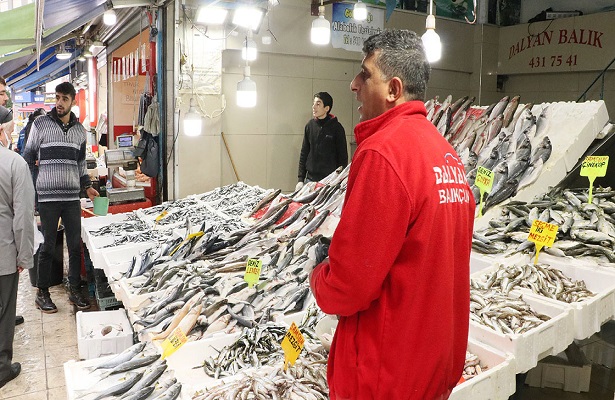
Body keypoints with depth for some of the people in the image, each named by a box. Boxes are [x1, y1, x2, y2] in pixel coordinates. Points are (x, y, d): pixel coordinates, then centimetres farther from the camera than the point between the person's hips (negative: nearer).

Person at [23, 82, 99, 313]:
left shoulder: (80, 129, 11)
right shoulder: (41, 124, 1)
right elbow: (28, 156, 4)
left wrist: (87, 186, 11)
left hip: (72, 197, 3)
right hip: (48, 197, -3)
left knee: (75, 246, 7)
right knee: (48, 247, 3)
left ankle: (75, 290, 20)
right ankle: (42, 293, 18)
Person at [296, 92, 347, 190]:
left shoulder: (336, 127, -4)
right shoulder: (310, 125, 6)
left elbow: (343, 157, -1)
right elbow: (304, 154, 11)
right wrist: (300, 179, 6)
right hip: (310, 179, 4)